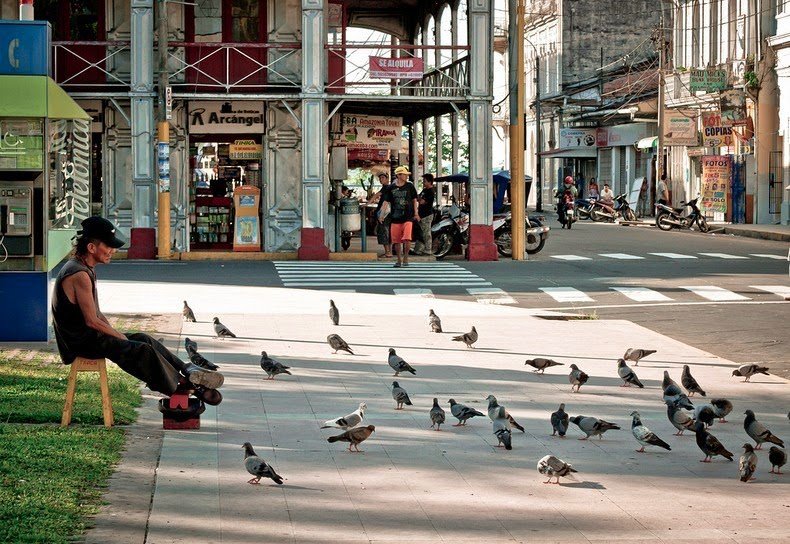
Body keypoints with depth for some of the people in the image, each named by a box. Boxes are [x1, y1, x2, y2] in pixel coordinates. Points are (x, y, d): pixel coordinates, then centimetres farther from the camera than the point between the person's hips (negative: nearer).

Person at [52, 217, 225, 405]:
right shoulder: (80, 275, -22)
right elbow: (92, 321, -22)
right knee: (143, 350, -16)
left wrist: (115, 332, 8)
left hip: (87, 335, 11)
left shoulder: (85, 269, 12)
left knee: (143, 339, 9)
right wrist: (120, 337, -10)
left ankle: (187, 371, 10)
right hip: (82, 342, -11)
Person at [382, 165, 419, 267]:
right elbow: (387, 202, 7)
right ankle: (399, 260, 20)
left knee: (407, 238, -17)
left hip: (408, 217, -1)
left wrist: (416, 213, 9)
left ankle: (405, 257, 1)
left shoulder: (410, 186, 4)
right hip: (395, 218, 1)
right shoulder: (391, 188, 3)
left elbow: (414, 200, 14)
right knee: (396, 241, 5)